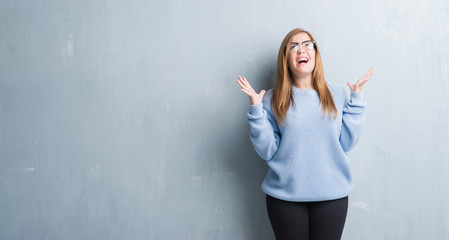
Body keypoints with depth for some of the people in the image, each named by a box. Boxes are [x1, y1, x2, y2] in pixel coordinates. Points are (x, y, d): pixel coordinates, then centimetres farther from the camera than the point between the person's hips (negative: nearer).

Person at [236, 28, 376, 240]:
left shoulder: (337, 94, 4)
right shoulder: (273, 99, -1)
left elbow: (347, 143, -2)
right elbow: (268, 151, -6)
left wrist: (356, 98, -2)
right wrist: (256, 108, -13)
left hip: (332, 194, 2)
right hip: (285, 196, -1)